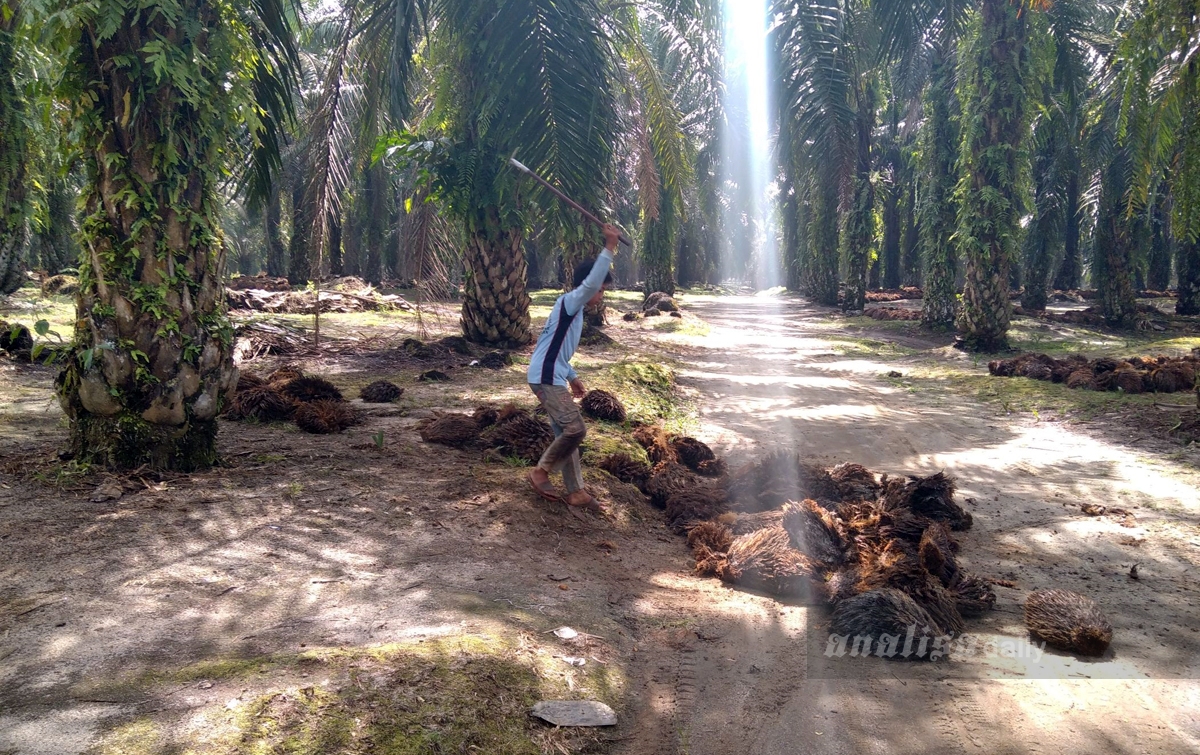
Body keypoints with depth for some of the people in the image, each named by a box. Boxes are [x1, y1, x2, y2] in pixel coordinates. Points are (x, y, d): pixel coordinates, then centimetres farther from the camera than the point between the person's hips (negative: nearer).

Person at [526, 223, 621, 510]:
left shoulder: (573, 310, 19)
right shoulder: (569, 302, -11)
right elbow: (591, 281, -31)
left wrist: (572, 377, 26)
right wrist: (609, 248, -33)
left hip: (554, 378, 10)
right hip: (546, 379, -10)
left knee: (567, 433, 10)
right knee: (576, 430, -14)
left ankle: (576, 491, 14)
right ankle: (541, 471, 2)